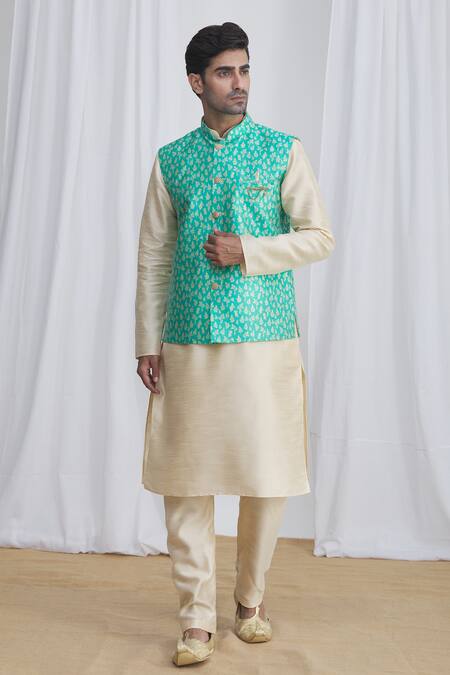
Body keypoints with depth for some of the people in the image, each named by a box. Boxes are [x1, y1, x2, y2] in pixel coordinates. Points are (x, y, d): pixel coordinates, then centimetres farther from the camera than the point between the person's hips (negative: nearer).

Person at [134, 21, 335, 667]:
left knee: (268, 477, 4)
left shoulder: (283, 150, 6)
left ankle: (251, 599, 28)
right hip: (188, 343, 1)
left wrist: (248, 251, -11)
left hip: (266, 340, -1)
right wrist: (148, 342, 2)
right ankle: (198, 620, 17)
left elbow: (320, 236, 2)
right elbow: (153, 257, 8)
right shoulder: (170, 160, 10)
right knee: (186, 479, 2)